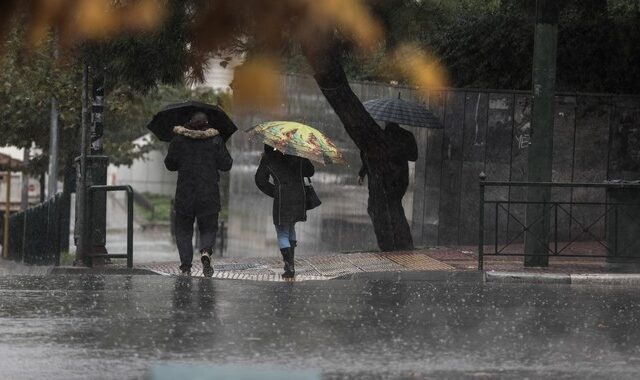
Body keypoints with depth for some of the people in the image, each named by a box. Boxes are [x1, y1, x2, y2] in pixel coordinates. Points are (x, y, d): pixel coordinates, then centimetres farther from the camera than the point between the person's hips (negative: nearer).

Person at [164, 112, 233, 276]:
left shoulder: (179, 140, -1)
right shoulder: (216, 140, -2)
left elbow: (170, 164, 5)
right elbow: (226, 165, 0)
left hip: (184, 194, 0)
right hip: (209, 195, 0)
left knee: (183, 231, 10)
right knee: (208, 229, 12)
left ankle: (185, 266, -2)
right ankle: (206, 251, -19)